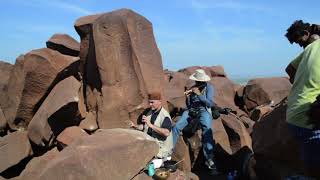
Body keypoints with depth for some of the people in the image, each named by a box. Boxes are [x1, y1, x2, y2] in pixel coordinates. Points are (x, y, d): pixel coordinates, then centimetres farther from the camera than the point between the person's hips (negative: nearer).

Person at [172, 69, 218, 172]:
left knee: (207, 130, -34)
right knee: (176, 126, -17)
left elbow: (210, 103, -11)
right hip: (192, 110, 4)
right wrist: (187, 97, -9)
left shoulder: (209, 87, 1)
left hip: (204, 111, -4)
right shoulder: (192, 88, 12)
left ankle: (209, 159, -36)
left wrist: (199, 94, -19)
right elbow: (188, 106, 11)